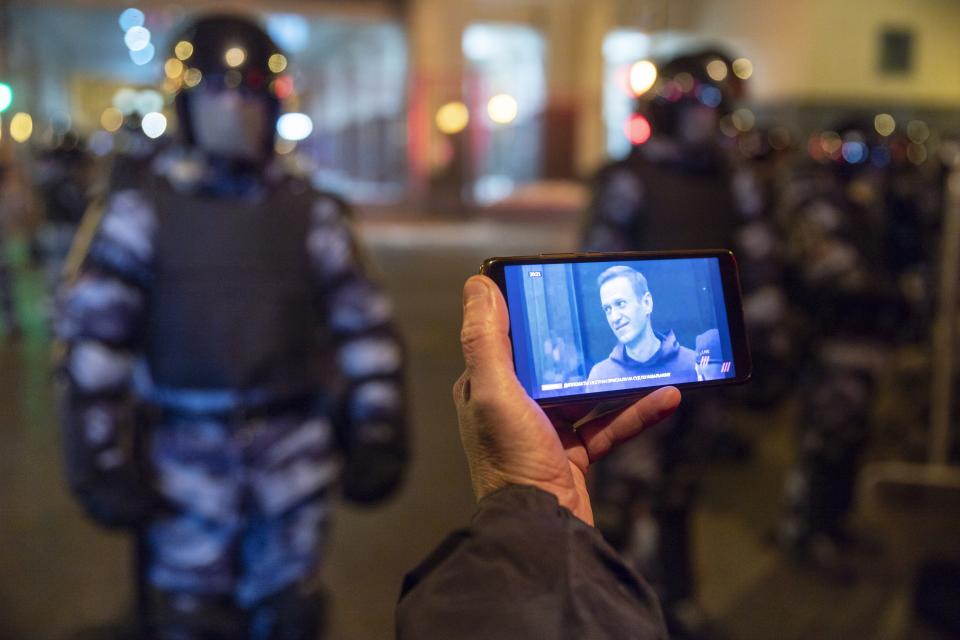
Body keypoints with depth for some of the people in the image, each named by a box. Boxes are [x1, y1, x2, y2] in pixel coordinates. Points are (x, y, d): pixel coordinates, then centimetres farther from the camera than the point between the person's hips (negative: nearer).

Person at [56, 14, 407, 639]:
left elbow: (367, 330, 5)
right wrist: (100, 458, -6)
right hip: (187, 454, -1)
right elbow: (92, 334, -3)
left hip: (294, 452, 2)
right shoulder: (145, 204, -3)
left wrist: (378, 439, 2)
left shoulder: (310, 211, 2)